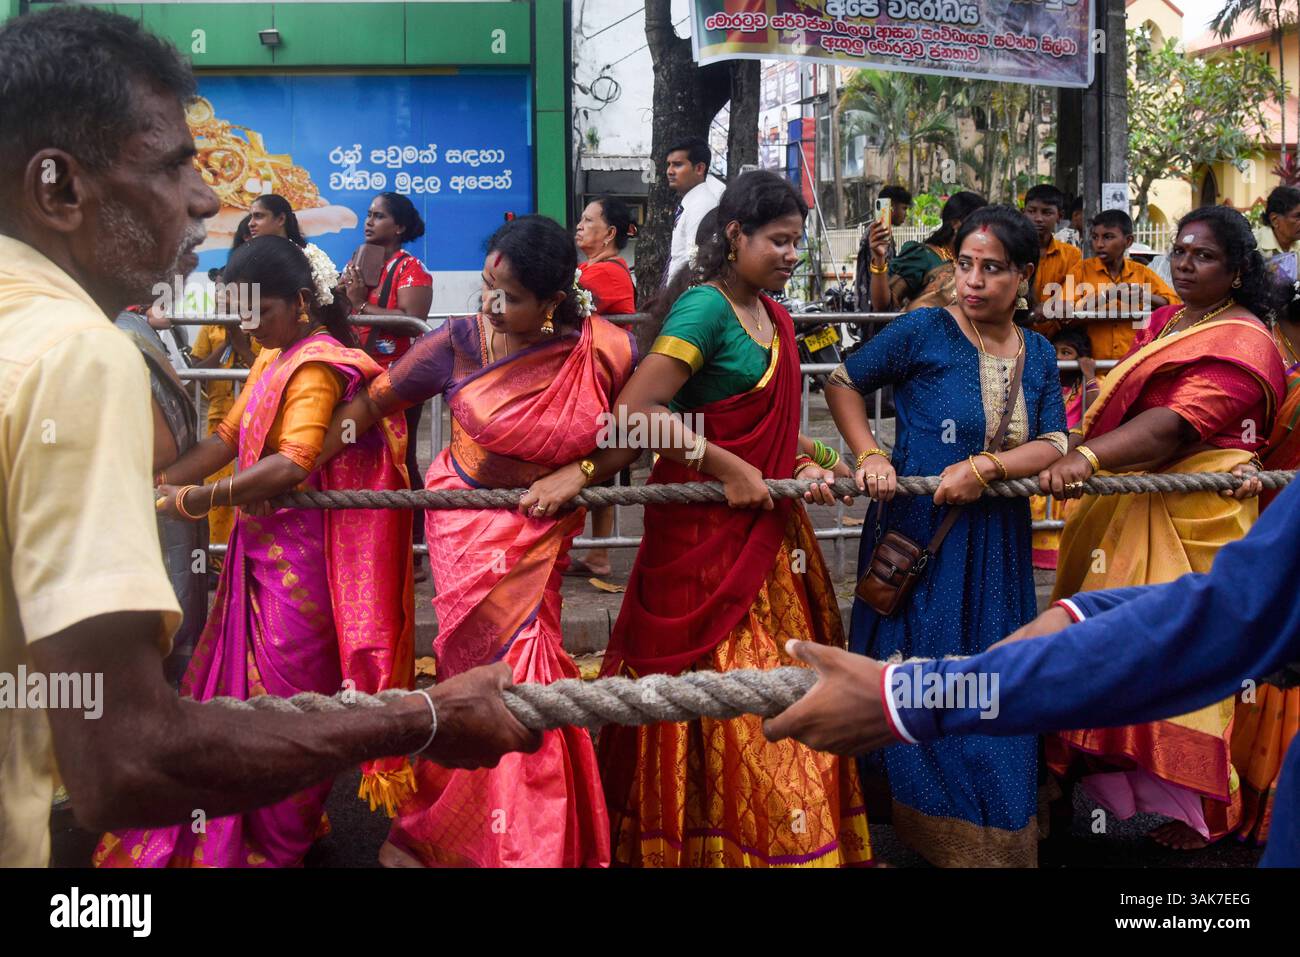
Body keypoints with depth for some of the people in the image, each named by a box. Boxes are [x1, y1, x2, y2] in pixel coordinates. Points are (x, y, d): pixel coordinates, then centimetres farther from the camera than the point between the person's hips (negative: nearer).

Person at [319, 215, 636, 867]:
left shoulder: (607, 350, -13)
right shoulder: (460, 341, -15)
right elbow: (371, 403, -8)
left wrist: (577, 473, -15)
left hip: (543, 531, 2)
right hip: (469, 524, -2)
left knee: (521, 670, 5)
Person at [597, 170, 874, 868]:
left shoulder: (774, 316, 11)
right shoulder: (705, 308, -15)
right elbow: (634, 411, -24)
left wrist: (803, 463, 1)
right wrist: (729, 470, -20)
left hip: (768, 531, 8)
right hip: (706, 534, -8)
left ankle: (786, 843, 27)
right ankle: (712, 843, 14)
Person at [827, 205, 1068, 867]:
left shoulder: (1038, 354, 7)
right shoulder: (924, 331, -7)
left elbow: (1053, 444, -2)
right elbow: (843, 383, 0)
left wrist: (984, 467, -19)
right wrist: (870, 456, -13)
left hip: (996, 545, 4)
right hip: (917, 539, -4)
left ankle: (995, 840, 31)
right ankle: (916, 828, 23)